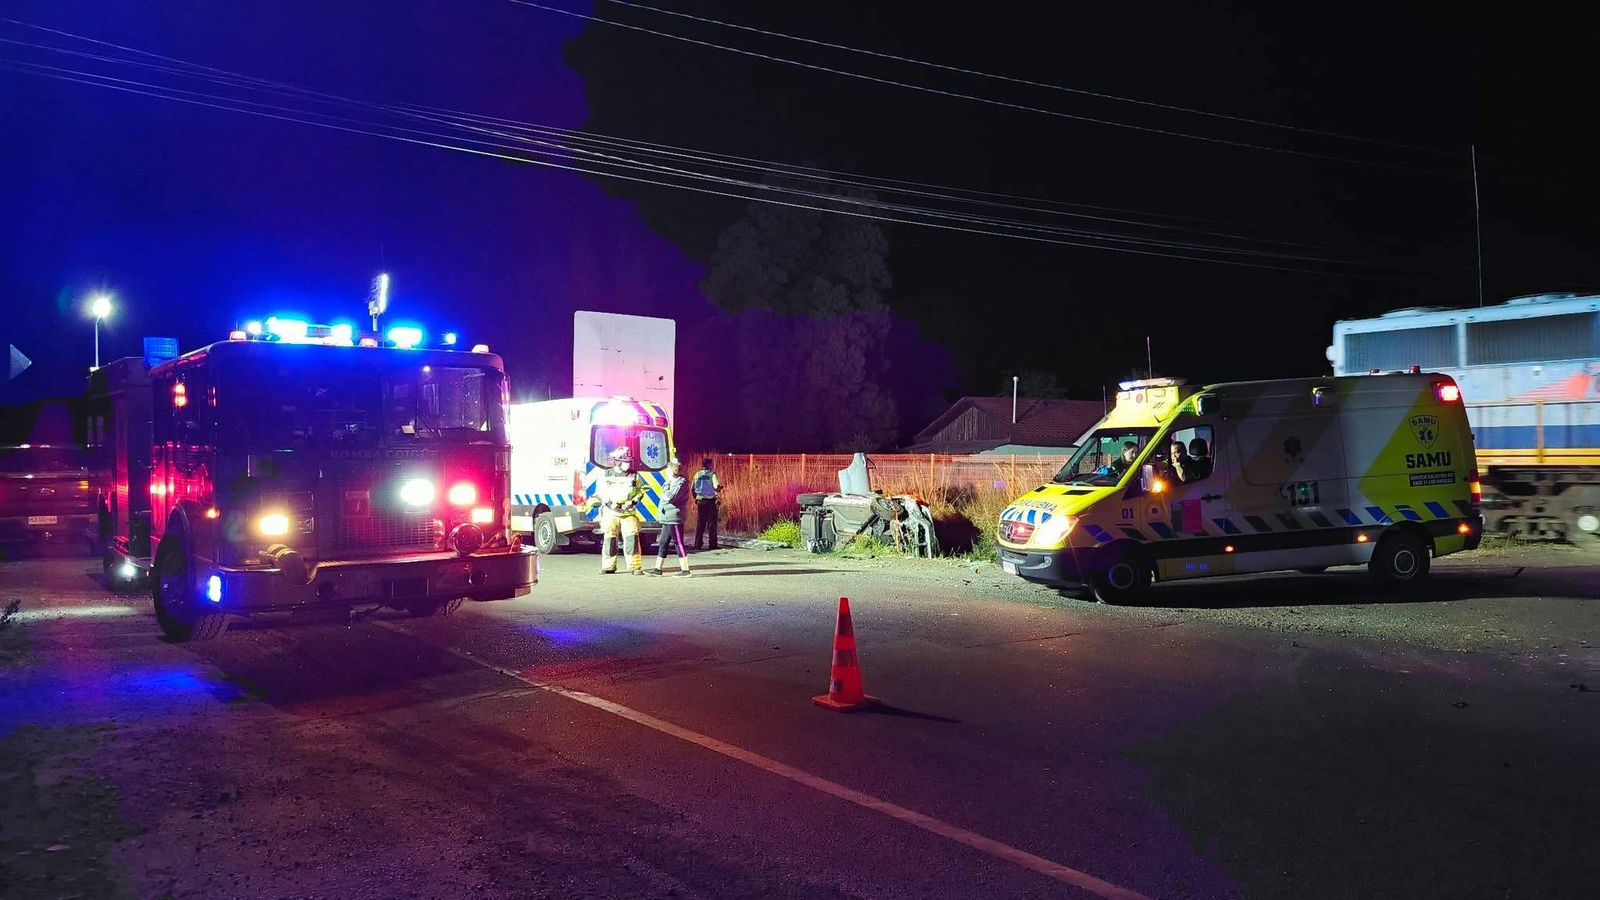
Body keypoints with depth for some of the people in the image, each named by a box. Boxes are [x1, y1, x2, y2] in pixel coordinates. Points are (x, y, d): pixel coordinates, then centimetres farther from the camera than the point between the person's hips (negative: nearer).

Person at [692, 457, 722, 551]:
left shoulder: (697, 475, 5)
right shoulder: (712, 474, -6)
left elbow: (693, 488, 6)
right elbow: (716, 486, -18)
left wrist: (695, 497, 20)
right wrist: (720, 489, 3)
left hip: (700, 501, 3)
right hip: (711, 501, -3)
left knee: (700, 524, 8)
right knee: (712, 523, 3)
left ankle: (697, 544, 6)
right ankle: (713, 544, 2)